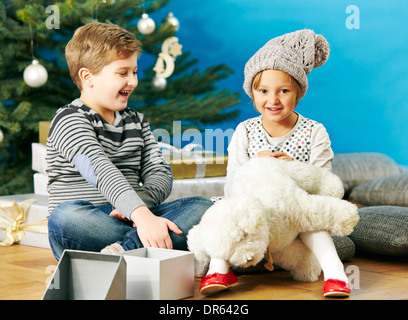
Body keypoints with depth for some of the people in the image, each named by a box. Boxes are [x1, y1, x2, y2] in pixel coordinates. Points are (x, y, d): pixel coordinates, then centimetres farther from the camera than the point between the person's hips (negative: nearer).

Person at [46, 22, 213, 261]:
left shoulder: (137, 121, 20)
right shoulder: (69, 120, -3)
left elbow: (160, 174, 9)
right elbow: (100, 170, -22)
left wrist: (136, 207, -15)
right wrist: (142, 215, -38)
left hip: (131, 220, 6)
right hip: (88, 229, -5)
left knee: (203, 207, -17)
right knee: (66, 216, -39)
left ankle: (124, 250, -37)